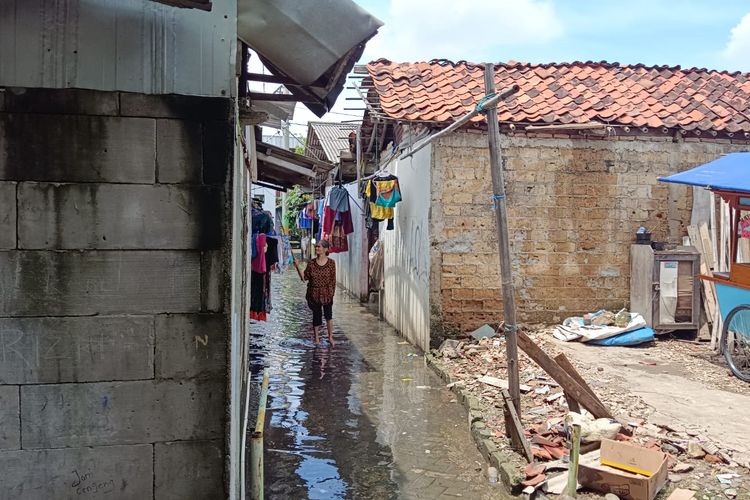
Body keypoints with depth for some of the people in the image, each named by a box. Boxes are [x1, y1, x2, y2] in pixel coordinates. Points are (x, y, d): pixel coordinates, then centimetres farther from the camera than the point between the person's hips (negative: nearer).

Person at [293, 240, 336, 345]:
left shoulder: (331, 263, -6)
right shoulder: (311, 263, -2)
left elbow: (333, 280, -2)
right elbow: (304, 278, 0)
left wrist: (332, 292, -3)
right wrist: (297, 267, -11)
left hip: (327, 294, -1)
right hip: (314, 294, 1)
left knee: (328, 315, 7)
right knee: (316, 315, 10)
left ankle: (330, 337, 23)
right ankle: (317, 338, 23)